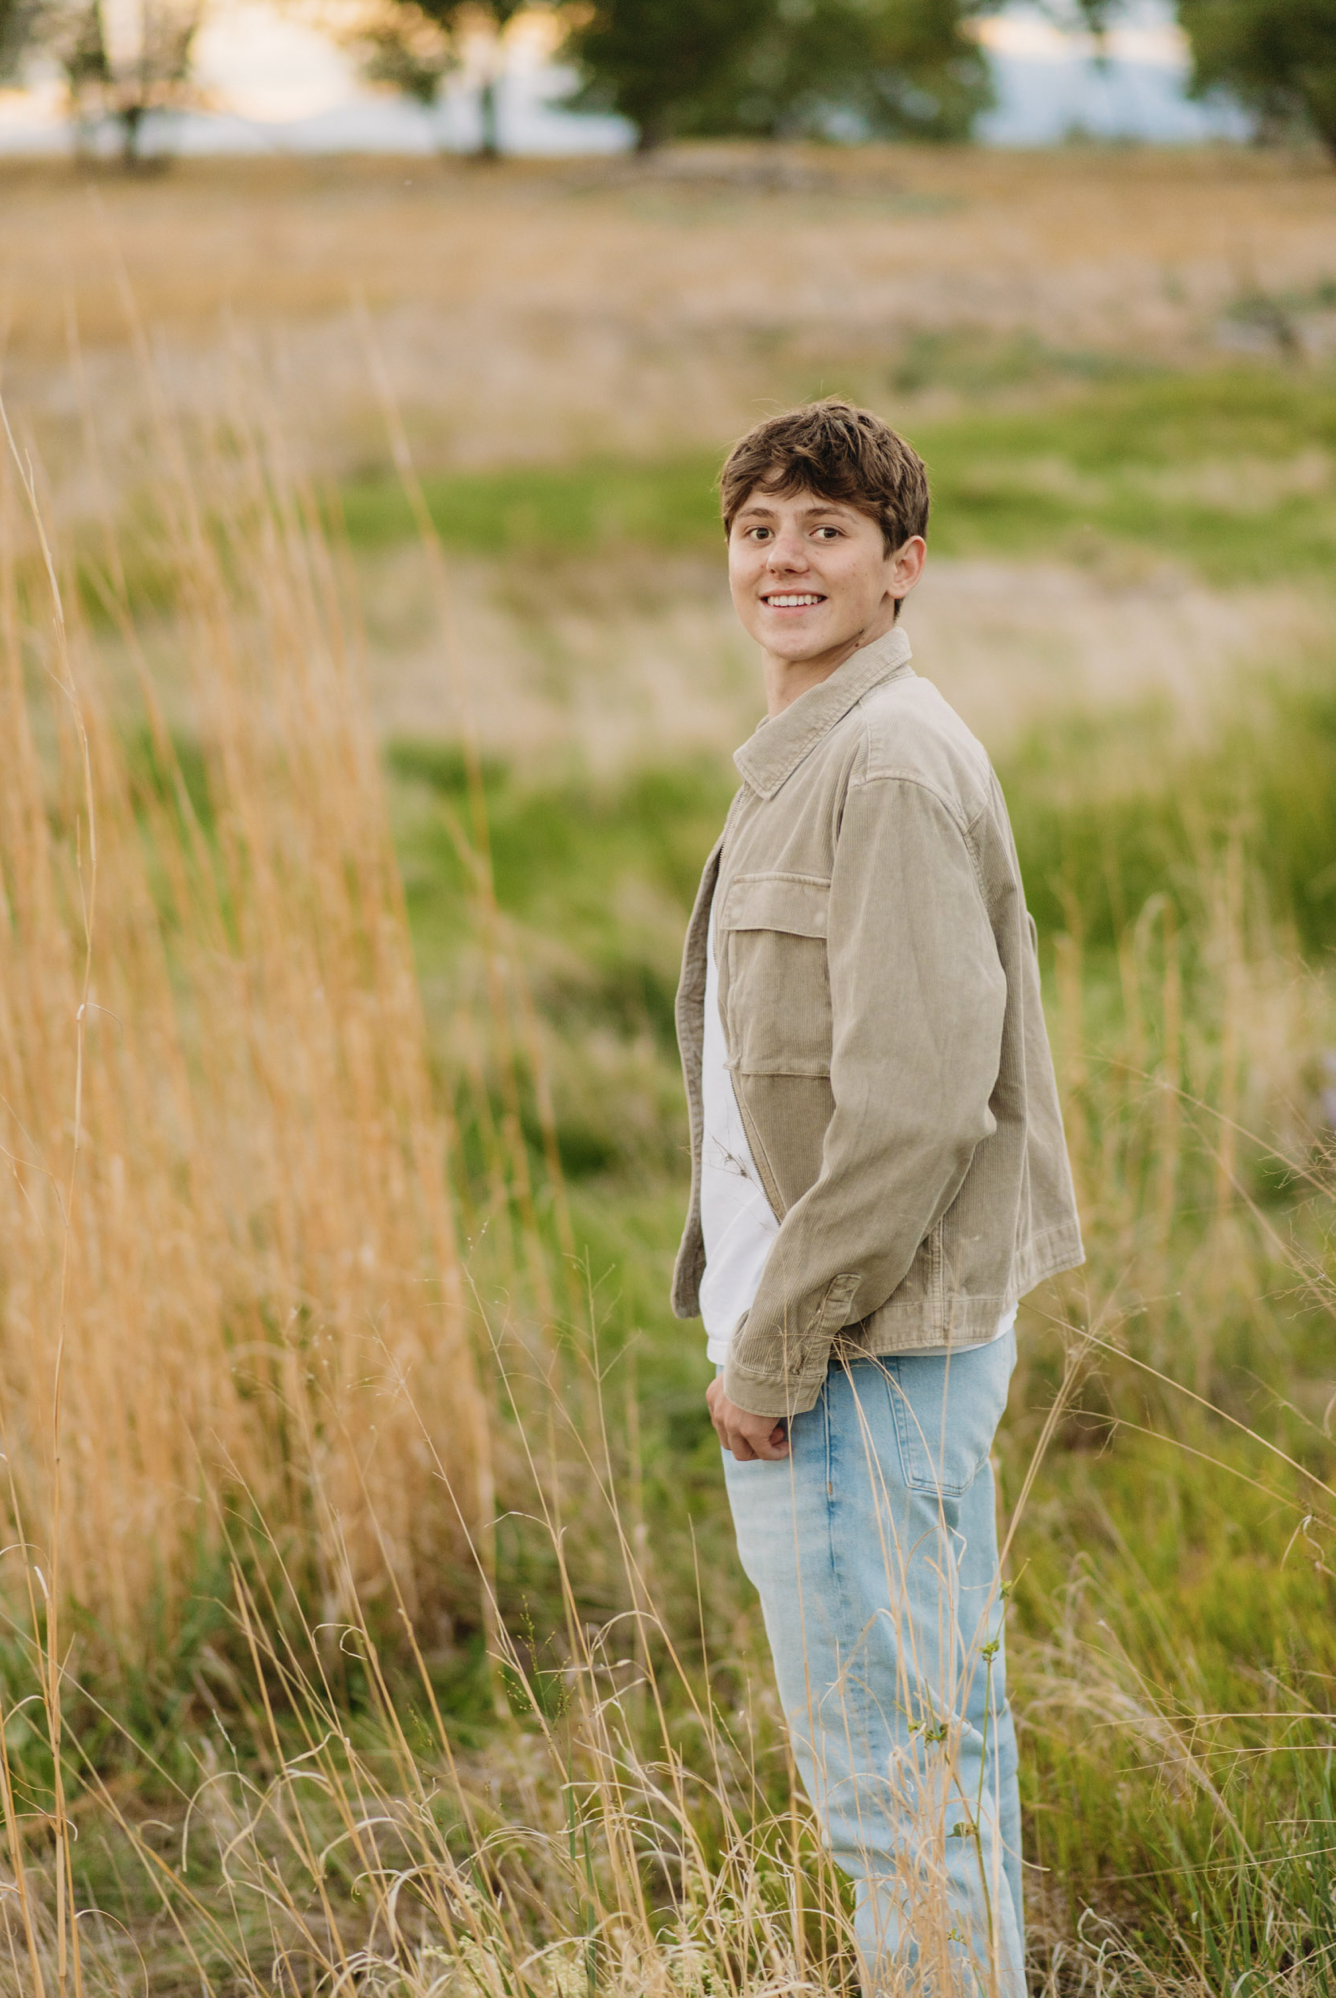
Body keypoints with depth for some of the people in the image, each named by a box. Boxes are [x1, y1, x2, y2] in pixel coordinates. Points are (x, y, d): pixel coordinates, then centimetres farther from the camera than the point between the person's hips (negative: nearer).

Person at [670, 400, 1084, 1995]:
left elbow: (916, 1101, -22)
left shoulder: (895, 761, -16)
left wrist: (770, 1351, -17)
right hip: (809, 1330, 10)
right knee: (939, 1733, 18)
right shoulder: (798, 760, 15)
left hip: (869, 1348, -10)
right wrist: (751, 1325, 15)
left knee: (888, 1764, -3)